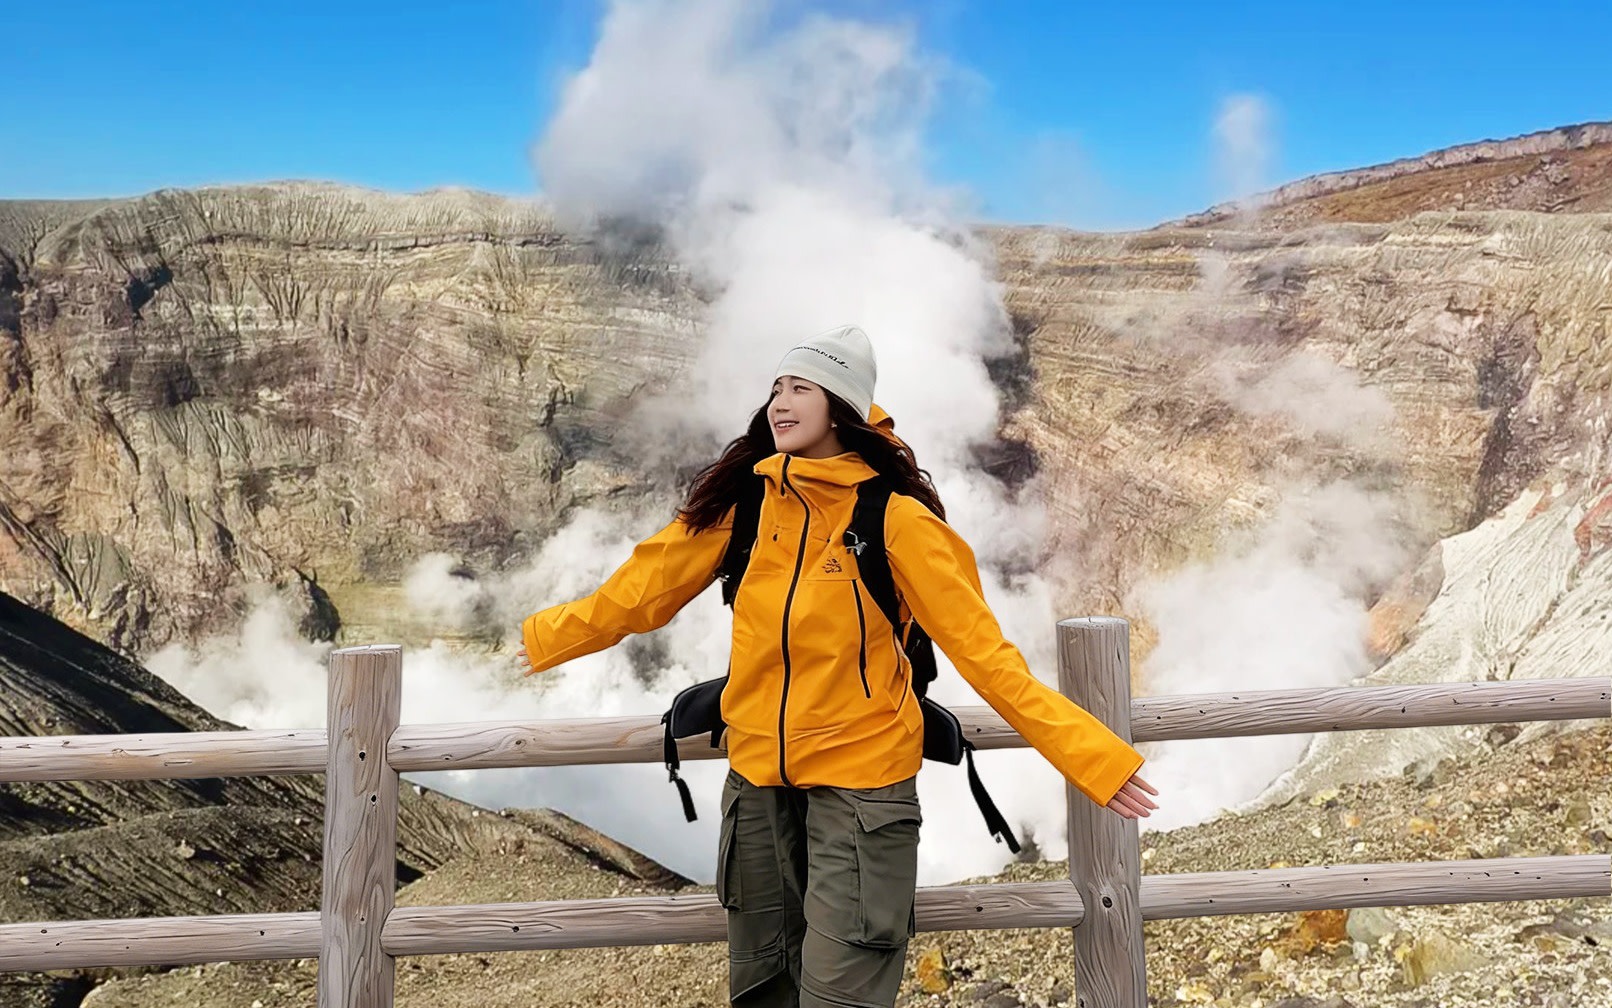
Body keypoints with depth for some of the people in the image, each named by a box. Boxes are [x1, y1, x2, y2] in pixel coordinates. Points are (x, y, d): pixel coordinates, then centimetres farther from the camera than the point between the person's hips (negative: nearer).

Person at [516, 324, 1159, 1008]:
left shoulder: (894, 517, -12)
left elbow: (982, 650, -13)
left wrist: (1090, 753, -18)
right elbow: (649, 585, 11)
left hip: (860, 780, -4)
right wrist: (552, 636, 21)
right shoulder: (745, 498, -1)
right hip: (758, 779, 4)